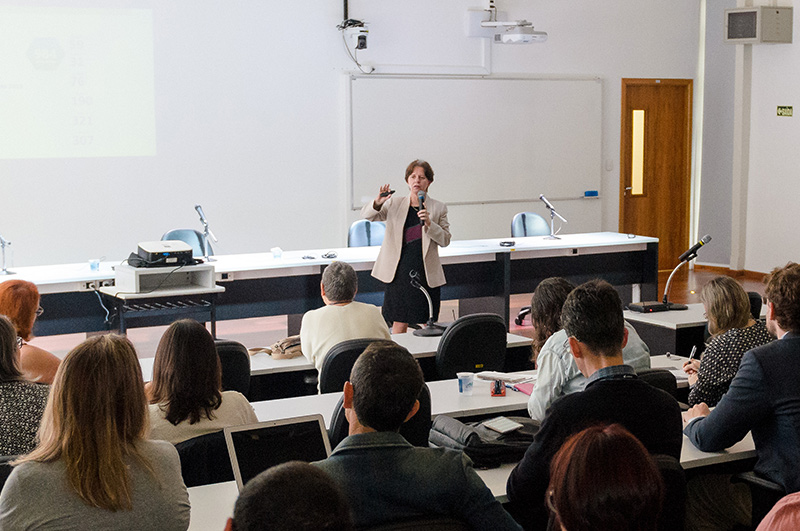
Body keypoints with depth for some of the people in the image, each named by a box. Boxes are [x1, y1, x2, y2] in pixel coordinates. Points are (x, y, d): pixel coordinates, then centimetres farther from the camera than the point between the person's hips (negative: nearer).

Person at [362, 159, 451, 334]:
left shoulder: (438, 208, 6)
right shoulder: (394, 205, 9)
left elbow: (445, 240, 2)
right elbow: (367, 215, 5)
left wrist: (429, 223, -15)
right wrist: (377, 203, -16)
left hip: (426, 274, 0)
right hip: (400, 272, 0)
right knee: (399, 325, 0)